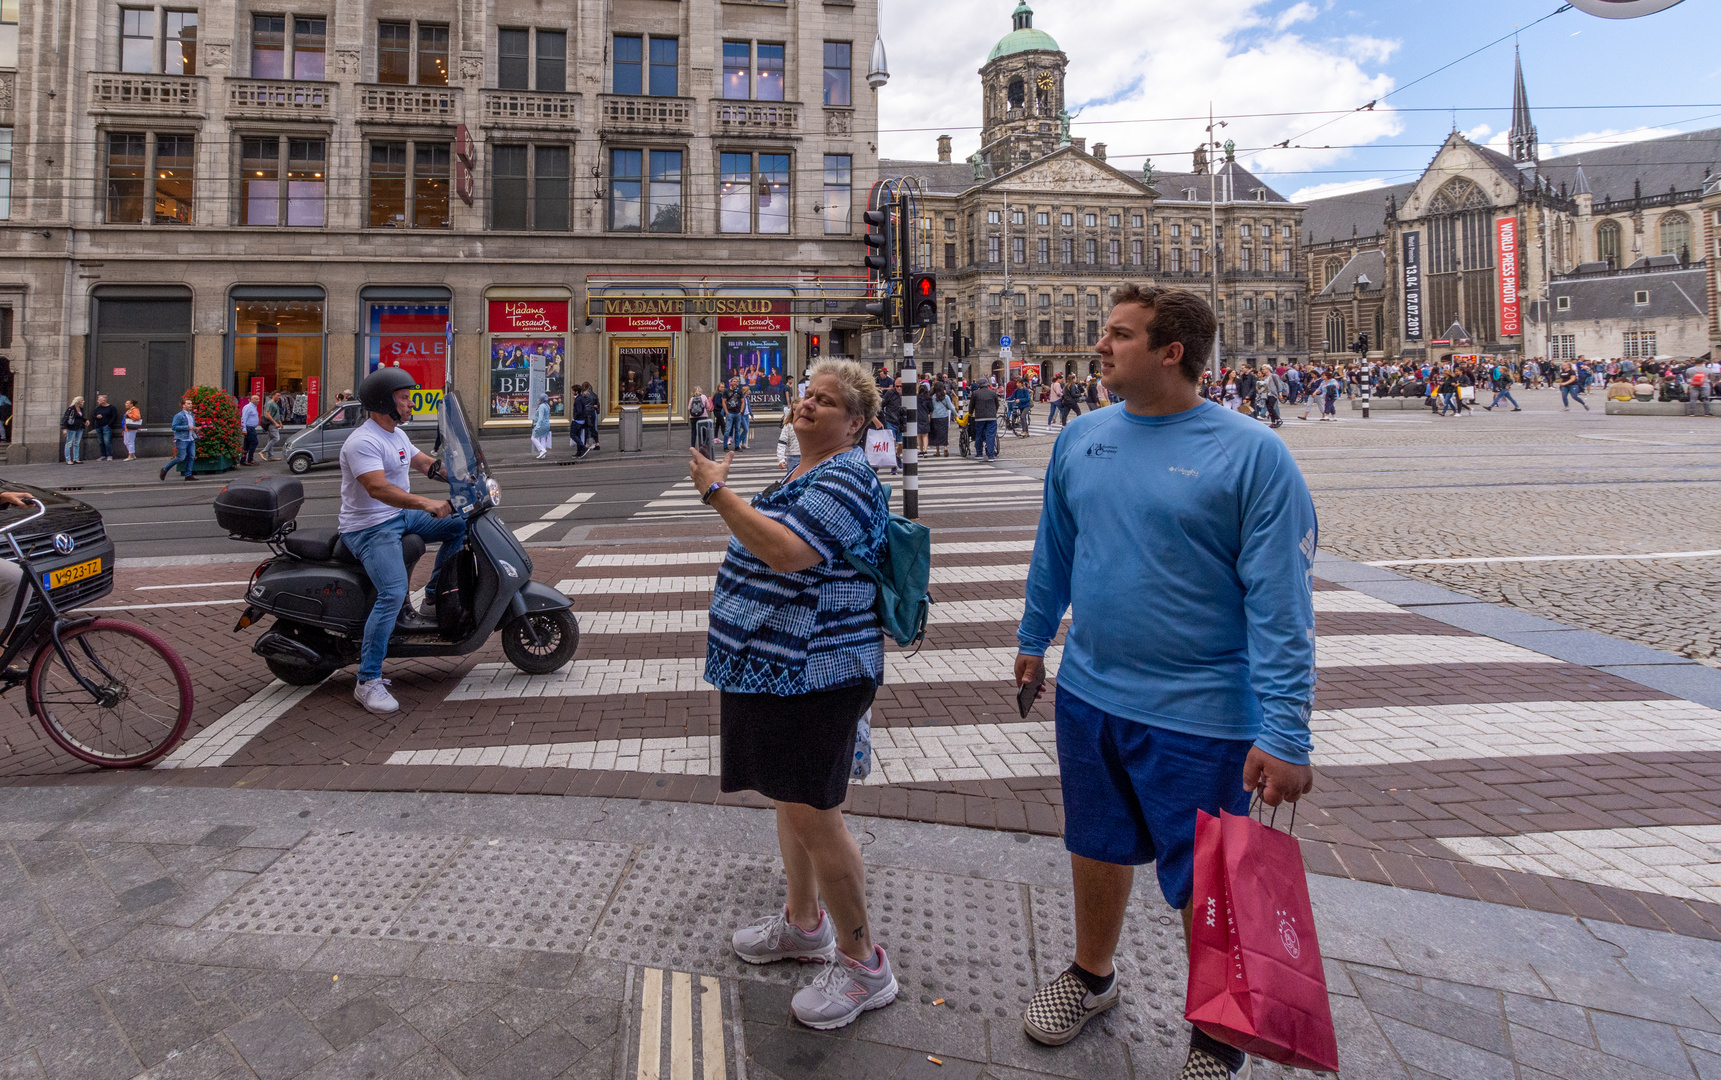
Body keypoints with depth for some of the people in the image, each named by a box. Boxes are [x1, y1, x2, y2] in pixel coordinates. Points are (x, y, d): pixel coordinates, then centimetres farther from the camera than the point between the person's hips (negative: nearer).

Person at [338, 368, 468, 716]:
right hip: (369, 528, -10)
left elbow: (425, 462, 22)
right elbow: (378, 488, -33)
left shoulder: (397, 434, 12)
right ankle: (367, 681, -18)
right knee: (393, 593, -25)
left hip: (401, 516, 10)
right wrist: (425, 503, -43)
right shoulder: (363, 442, -20)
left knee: (459, 525, 8)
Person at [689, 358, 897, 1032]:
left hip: (813, 674, -10)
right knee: (790, 799, 20)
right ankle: (803, 923, 39)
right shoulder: (805, 473, 15)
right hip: (776, 669, 10)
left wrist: (717, 493, -22)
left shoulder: (846, 478, -17)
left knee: (811, 813, -4)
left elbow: (787, 553, -30)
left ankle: (863, 964, 12)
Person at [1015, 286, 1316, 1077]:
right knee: (1098, 849, 22)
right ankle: (1093, 974, 48)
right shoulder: (1081, 439, 2)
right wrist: (1034, 638, 20)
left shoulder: (1251, 454, -15)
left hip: (1200, 715, -5)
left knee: (1207, 888, 11)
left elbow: (1279, 603, -17)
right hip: (1087, 694, 5)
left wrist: (1284, 732, -19)